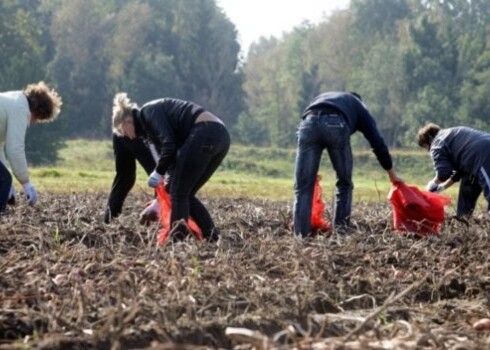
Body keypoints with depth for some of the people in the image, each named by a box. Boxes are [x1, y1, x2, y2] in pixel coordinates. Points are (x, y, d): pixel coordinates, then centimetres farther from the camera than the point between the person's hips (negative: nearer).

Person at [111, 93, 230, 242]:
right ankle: (213, 238, 12)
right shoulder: (157, 113, 28)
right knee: (186, 194, 15)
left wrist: (158, 173, 1)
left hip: (204, 134, -9)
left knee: (178, 193, -2)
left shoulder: (148, 113, 1)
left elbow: (169, 145, -12)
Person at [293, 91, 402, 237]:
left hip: (309, 122, 2)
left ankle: (301, 235, -2)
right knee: (344, 183, 20)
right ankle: (340, 229, 15)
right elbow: (377, 142, 29)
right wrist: (392, 173, 39)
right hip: (336, 124, -2)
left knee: (303, 185, 6)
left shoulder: (323, 97, 45)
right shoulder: (359, 106, 36)